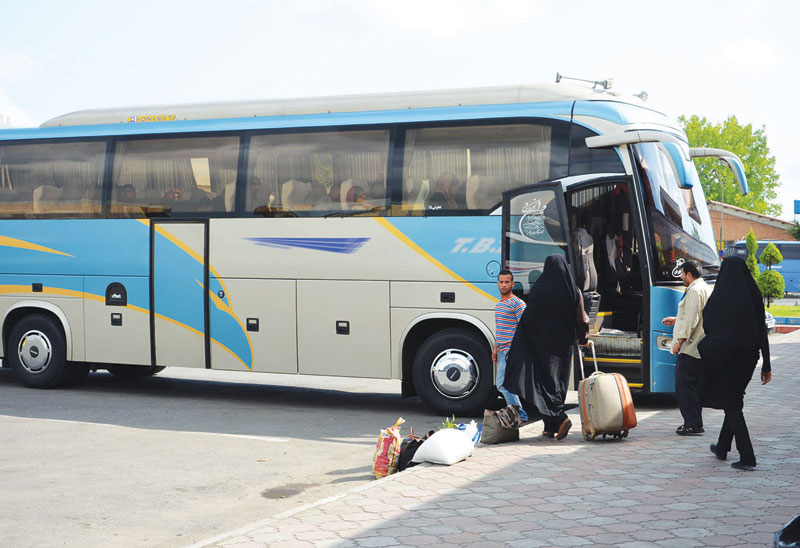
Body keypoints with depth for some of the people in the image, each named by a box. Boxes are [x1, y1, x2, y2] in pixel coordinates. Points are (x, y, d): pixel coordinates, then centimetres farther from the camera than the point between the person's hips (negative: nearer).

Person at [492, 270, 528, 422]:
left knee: (502, 383, -12)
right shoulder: (498, 303, 17)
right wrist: (496, 348, 22)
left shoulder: (517, 303, -10)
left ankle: (518, 415, -6)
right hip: (502, 350, 9)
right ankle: (520, 415, 17)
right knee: (504, 383, 11)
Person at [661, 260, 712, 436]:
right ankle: (695, 423, 17)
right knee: (694, 386, 14)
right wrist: (676, 320, 33)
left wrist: (680, 340, -19)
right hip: (701, 349, 11)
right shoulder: (706, 288, 20)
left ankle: (692, 424, -9)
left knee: (684, 385, -8)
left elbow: (692, 320, -21)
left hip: (690, 348, -11)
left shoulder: (694, 291, -14)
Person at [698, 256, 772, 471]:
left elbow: (707, 327, -8)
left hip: (725, 357, -4)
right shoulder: (753, 296, -1)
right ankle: (722, 448, 34)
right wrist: (766, 365, 3)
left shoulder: (718, 298, -10)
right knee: (734, 399, 20)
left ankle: (747, 457, -9)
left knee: (731, 404, 1)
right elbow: (762, 331, -1)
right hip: (748, 357, 4)